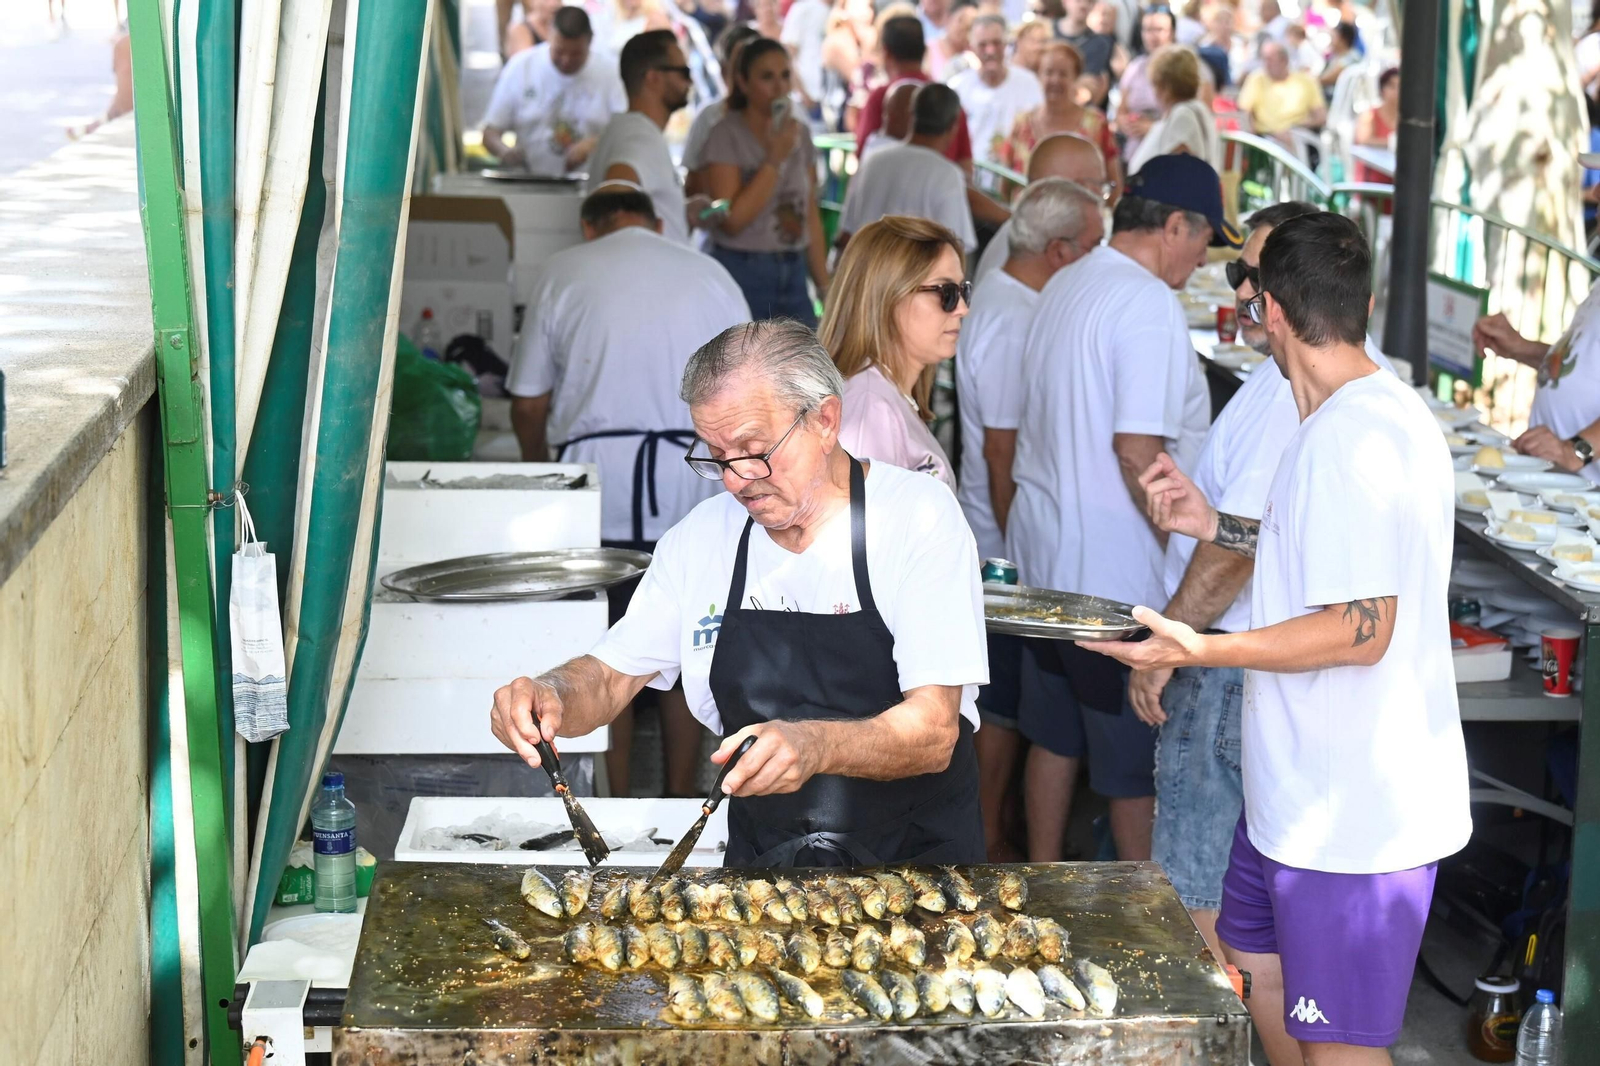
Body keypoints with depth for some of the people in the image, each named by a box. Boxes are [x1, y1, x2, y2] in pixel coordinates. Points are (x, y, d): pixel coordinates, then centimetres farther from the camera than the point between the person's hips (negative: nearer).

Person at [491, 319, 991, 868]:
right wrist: (552, 696, -12)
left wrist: (814, 745, -34)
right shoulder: (703, 535, 7)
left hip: (918, 859, -3)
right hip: (763, 862, 3)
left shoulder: (918, 515, -7)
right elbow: (610, 675, 13)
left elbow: (934, 733, -14)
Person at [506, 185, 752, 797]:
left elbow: (528, 405, 6)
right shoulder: (710, 277, 10)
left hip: (596, 480, -1)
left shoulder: (561, 274, 5)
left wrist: (542, 474, 23)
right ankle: (681, 797, 22)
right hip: (692, 486, 1)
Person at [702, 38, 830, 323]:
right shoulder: (727, 135, -6)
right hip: (743, 274, -5)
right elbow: (732, 219, -15)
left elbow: (811, 217, 15)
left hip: (793, 276, 5)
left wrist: (824, 287, 13)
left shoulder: (800, 134, 11)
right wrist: (775, 158, -15)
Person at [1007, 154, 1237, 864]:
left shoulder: (1065, 287, 11)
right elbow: (1137, 451, -25)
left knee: (1054, 737, 18)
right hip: (1116, 571, -9)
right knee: (1139, 764, 3)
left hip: (1041, 552, 9)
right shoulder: (1149, 302, -18)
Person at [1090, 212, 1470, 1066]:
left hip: (1350, 811, -10)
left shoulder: (1349, 441, -23)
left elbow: (1361, 628, -27)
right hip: (1308, 792, 11)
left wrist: (1199, 651, -29)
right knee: (1252, 961, 24)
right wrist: (1218, 527, 18)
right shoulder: (1388, 412, 9)